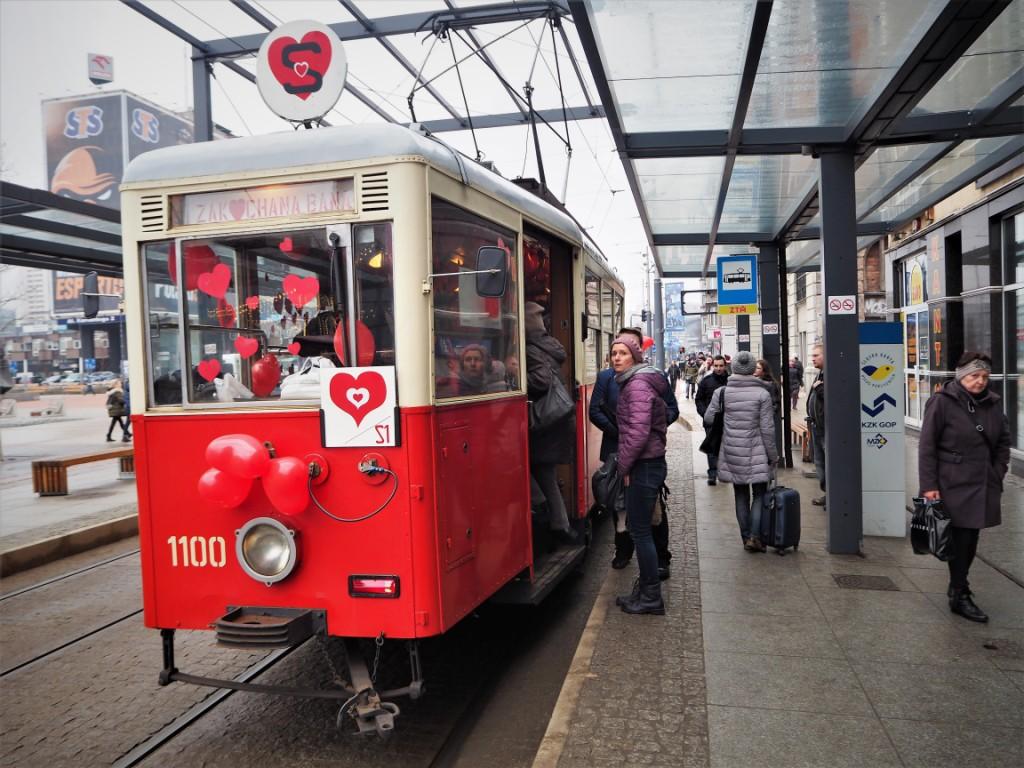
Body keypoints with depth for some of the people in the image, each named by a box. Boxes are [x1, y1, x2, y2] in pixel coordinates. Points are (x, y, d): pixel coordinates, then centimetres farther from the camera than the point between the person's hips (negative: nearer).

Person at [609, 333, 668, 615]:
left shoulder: (637, 385, -16)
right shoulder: (634, 381, 14)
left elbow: (638, 432, -23)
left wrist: (624, 467, -14)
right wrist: (626, 464, 17)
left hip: (643, 466, -10)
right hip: (649, 463, 10)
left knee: (640, 531, -2)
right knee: (640, 528, 16)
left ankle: (651, 598, 8)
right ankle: (645, 589, 26)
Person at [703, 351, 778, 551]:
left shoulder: (722, 392, -4)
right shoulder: (762, 393, -8)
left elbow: (708, 419, 0)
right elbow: (767, 428, -7)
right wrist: (773, 455, 3)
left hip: (732, 452, 2)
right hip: (756, 452, -2)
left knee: (740, 495, 14)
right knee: (760, 493, 9)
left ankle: (746, 537, 18)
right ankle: (755, 535, -3)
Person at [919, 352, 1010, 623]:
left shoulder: (992, 403, 8)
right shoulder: (942, 402, -9)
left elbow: (1003, 441, 18)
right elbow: (927, 446, -9)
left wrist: (998, 475, 8)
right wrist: (929, 485, -12)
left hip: (982, 486, 6)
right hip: (954, 486, -5)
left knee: (971, 539, 10)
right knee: (961, 539, -3)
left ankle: (958, 586, 26)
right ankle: (959, 596, 9)